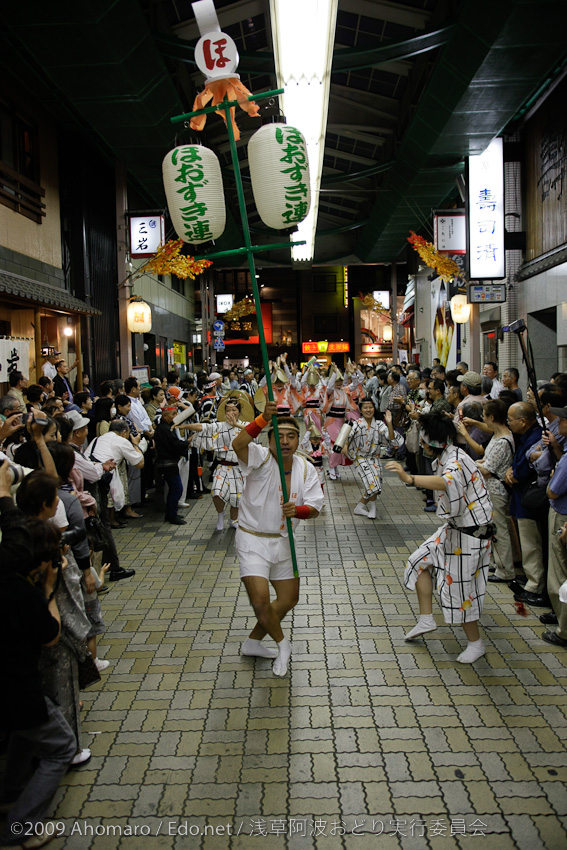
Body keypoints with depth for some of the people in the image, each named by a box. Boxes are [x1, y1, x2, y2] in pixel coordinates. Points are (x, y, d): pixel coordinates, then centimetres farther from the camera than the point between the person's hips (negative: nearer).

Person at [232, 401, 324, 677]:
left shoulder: (305, 468, -2)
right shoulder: (260, 458, -17)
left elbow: (314, 508, -5)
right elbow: (238, 444, -39)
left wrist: (297, 511, -27)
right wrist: (264, 418, -51)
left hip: (282, 541, 6)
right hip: (252, 540, -6)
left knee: (289, 599, 17)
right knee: (260, 600, -17)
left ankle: (253, 642, 37)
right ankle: (282, 643, 13)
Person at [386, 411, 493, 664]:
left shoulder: (456, 460, -27)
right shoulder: (446, 458, 4)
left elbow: (447, 482, -50)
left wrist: (409, 479, -63)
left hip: (469, 534, -10)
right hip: (453, 528, 10)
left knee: (457, 586, -1)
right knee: (420, 561, 12)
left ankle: (475, 643, 20)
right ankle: (426, 619, 23)